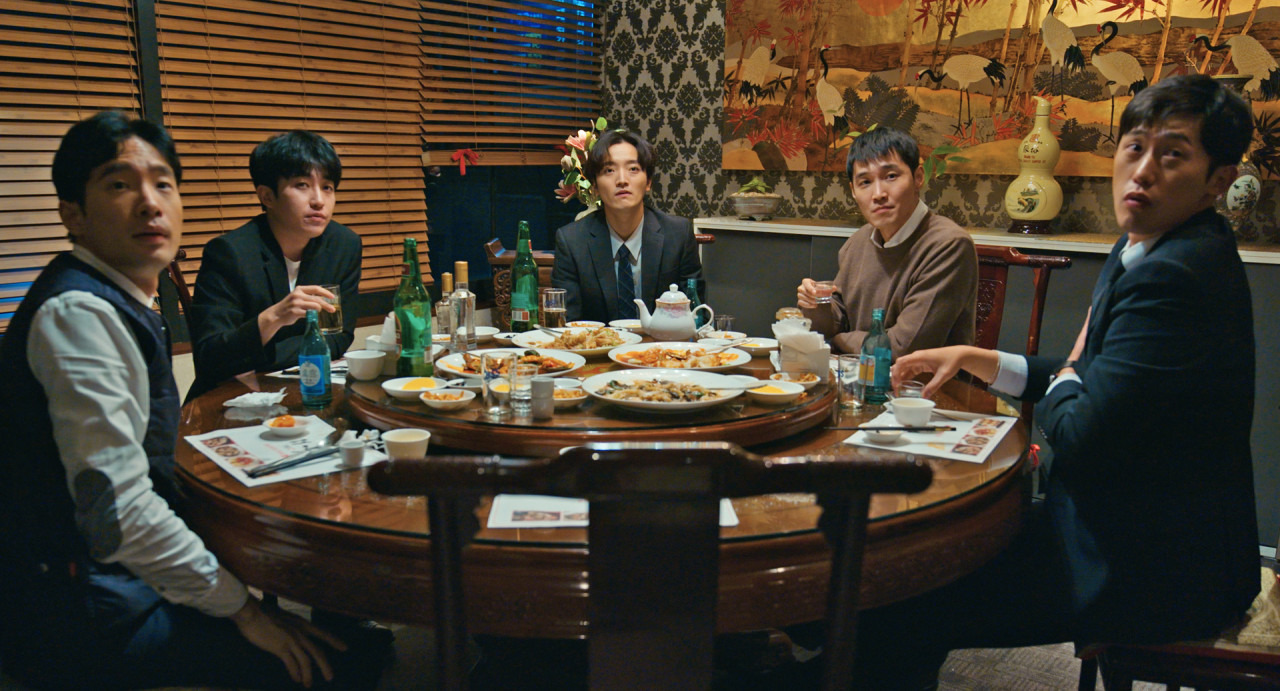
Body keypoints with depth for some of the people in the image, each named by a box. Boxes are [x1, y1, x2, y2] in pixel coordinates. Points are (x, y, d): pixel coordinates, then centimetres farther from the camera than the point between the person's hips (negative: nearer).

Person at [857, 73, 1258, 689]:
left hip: (1152, 570, -10)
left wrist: (1063, 381, -4)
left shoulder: (1175, 276, -25)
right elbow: (1086, 382, 16)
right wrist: (972, 359, 8)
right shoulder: (1138, 250, 7)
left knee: (894, 603, -9)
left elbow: (1079, 439, -25)